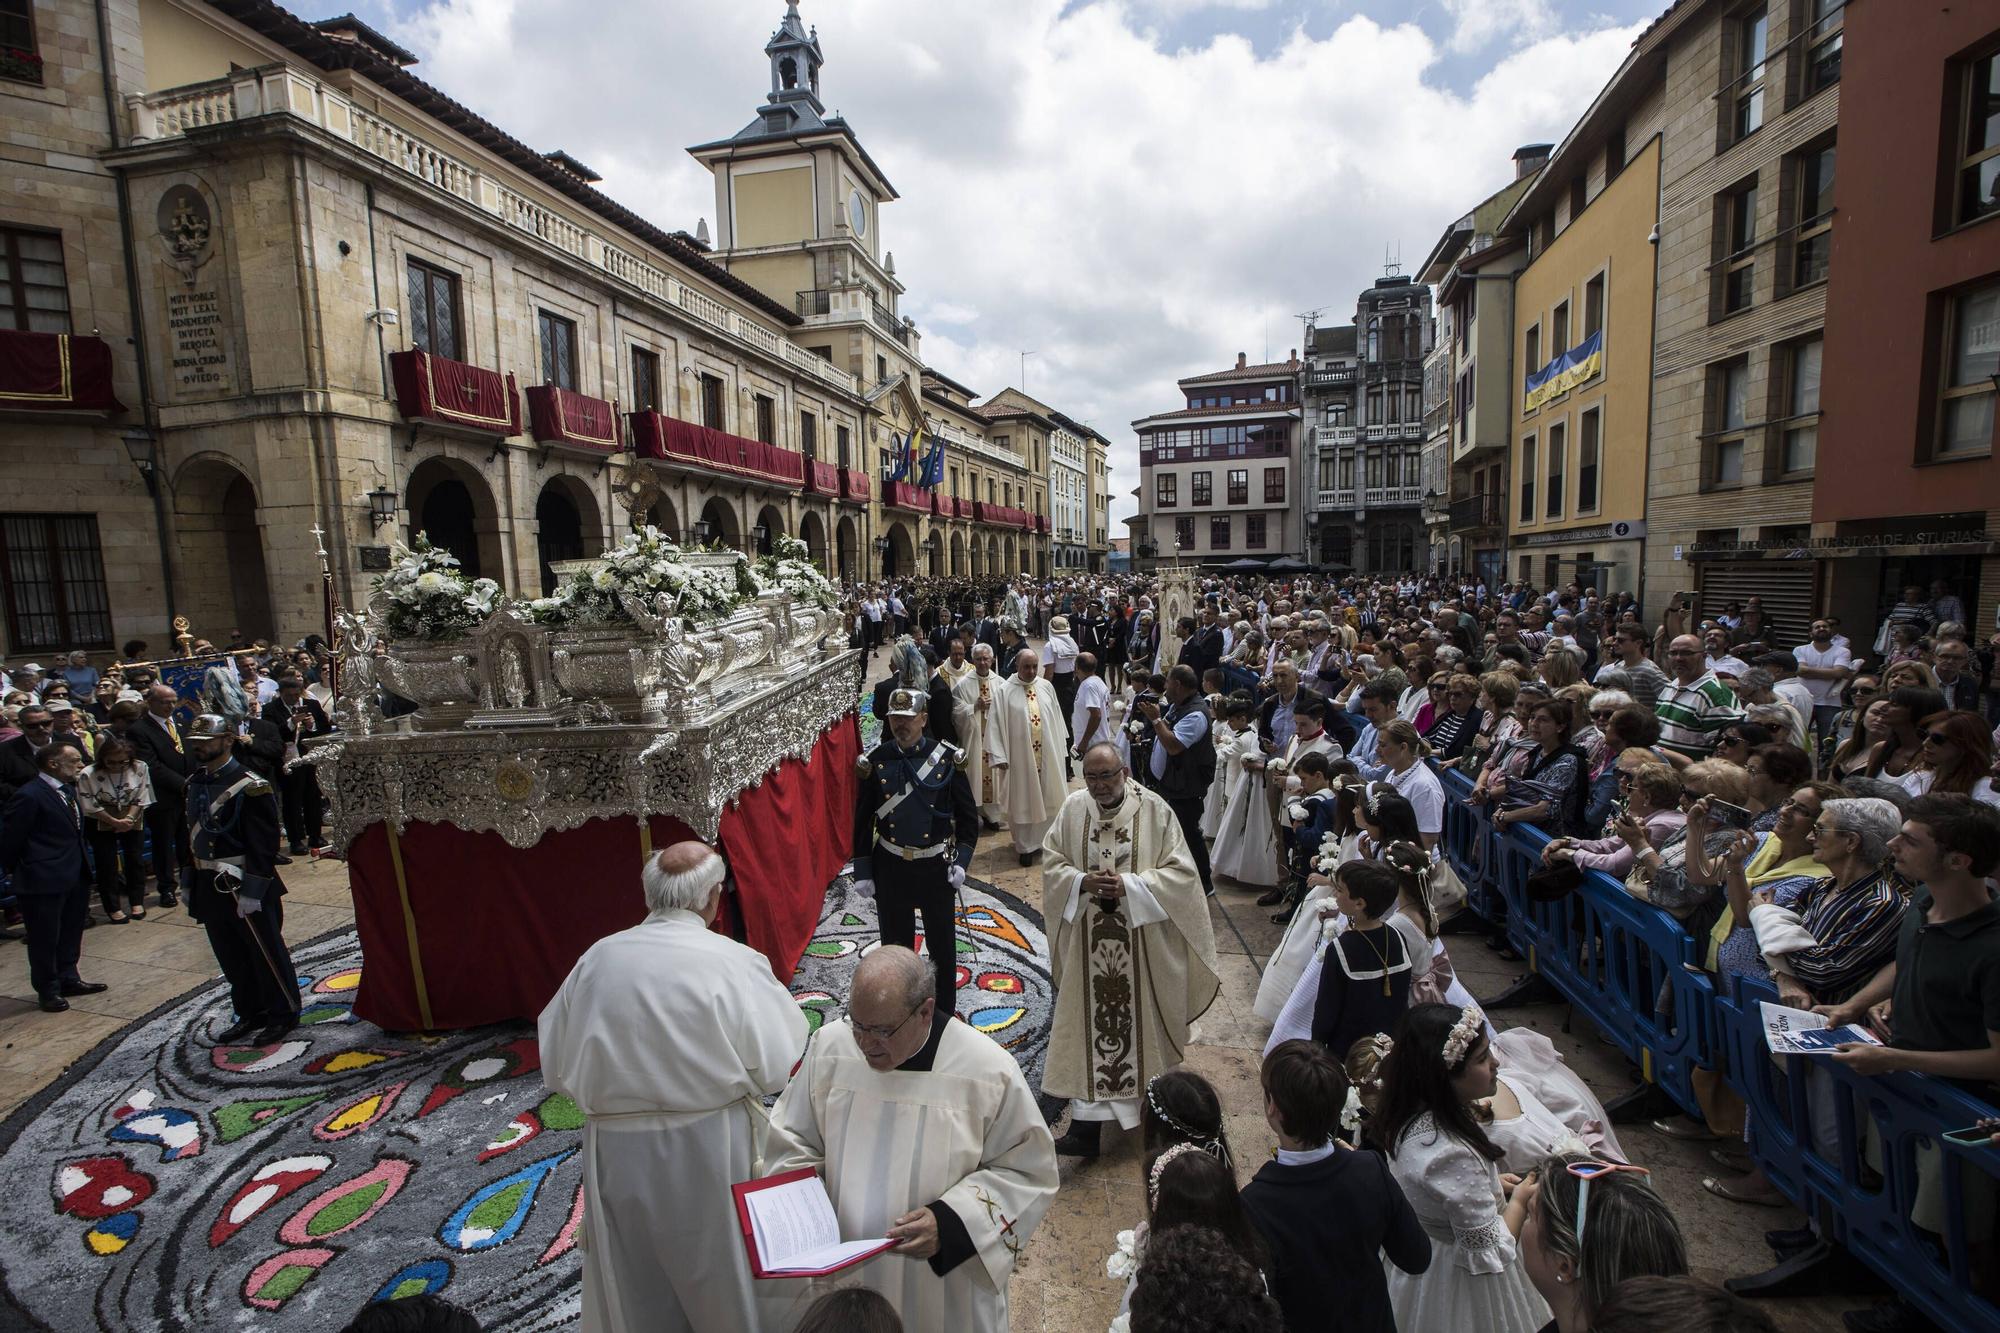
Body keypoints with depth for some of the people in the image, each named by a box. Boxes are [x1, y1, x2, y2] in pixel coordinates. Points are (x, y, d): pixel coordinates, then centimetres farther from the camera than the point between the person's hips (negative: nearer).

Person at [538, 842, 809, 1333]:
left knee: (639, 1289, 25)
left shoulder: (596, 959, -9)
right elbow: (774, 1069, -15)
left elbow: (556, 1068, 2)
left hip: (616, 1151, 3)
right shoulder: (734, 963, -21)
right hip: (710, 1149, -3)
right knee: (726, 1278, 21)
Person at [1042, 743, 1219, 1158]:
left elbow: (1181, 871, -9)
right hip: (1089, 943, 2)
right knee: (1090, 1025, 5)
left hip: (1144, 941, -1)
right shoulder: (1073, 809, -3)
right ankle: (1087, 1123, 13)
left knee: (1140, 1021, 14)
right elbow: (1051, 864, 3)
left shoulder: (1155, 810, -11)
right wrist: (1083, 881, -16)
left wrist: (1130, 885, -20)